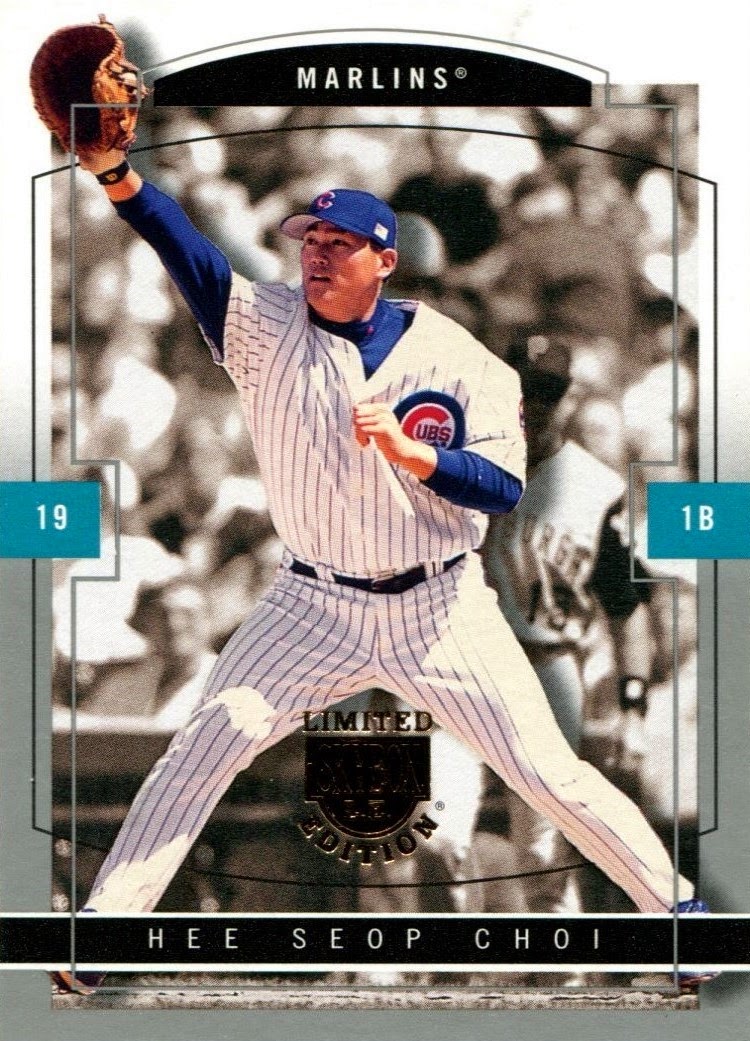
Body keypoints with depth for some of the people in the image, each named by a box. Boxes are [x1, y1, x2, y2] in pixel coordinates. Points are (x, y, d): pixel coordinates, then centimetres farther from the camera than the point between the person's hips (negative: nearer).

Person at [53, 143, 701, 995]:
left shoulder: (454, 357, -8)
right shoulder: (268, 329, -7)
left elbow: (504, 487, -14)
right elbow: (188, 253, -24)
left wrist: (409, 451, -32)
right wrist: (114, 169, -40)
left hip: (438, 610, -1)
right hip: (313, 607, 1)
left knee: (548, 772, 0)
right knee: (203, 747, -8)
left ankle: (673, 902, 17)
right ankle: (103, 923, 4)